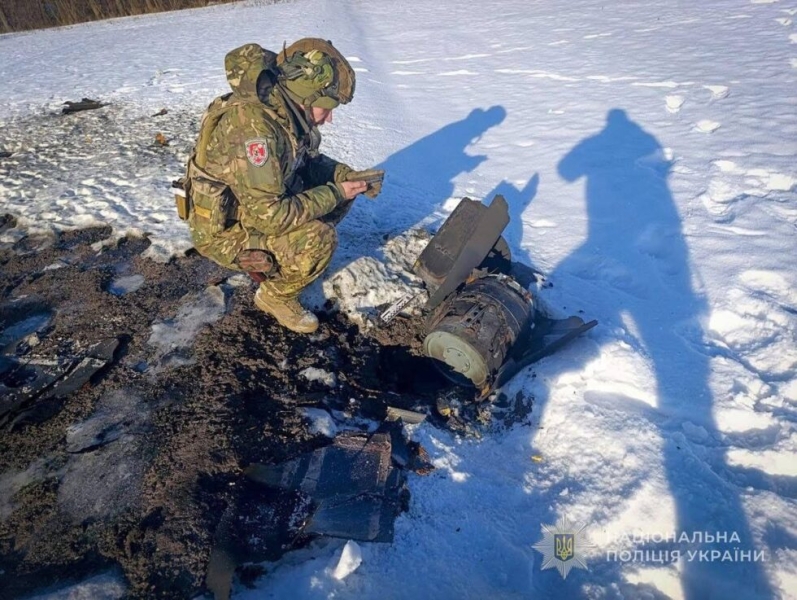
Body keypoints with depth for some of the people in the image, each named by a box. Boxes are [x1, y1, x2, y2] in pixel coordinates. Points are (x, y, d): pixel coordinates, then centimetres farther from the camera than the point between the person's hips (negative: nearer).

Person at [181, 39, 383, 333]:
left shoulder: (286, 109, -6)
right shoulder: (252, 125, -32)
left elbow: (308, 161, 10)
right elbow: (269, 215, -34)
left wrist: (349, 176, -8)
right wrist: (334, 194, -24)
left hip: (259, 204, 9)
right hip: (225, 231, -8)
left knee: (338, 187, 4)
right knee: (319, 238, -28)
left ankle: (278, 260, 13)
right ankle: (275, 296, 1)